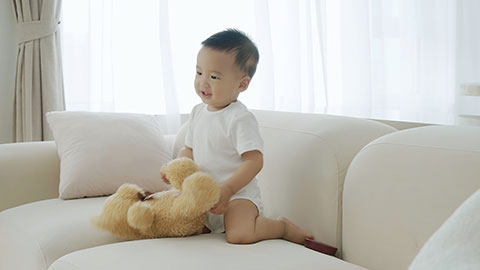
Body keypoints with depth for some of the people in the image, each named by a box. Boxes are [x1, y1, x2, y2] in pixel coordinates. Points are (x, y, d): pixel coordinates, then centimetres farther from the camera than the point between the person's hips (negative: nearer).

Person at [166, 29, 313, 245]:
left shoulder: (240, 118, -17)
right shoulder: (198, 112, 7)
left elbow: (254, 161, -22)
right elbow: (189, 149, 17)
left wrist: (227, 189, -30)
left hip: (238, 194, -8)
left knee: (239, 235, -30)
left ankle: (283, 227, -1)